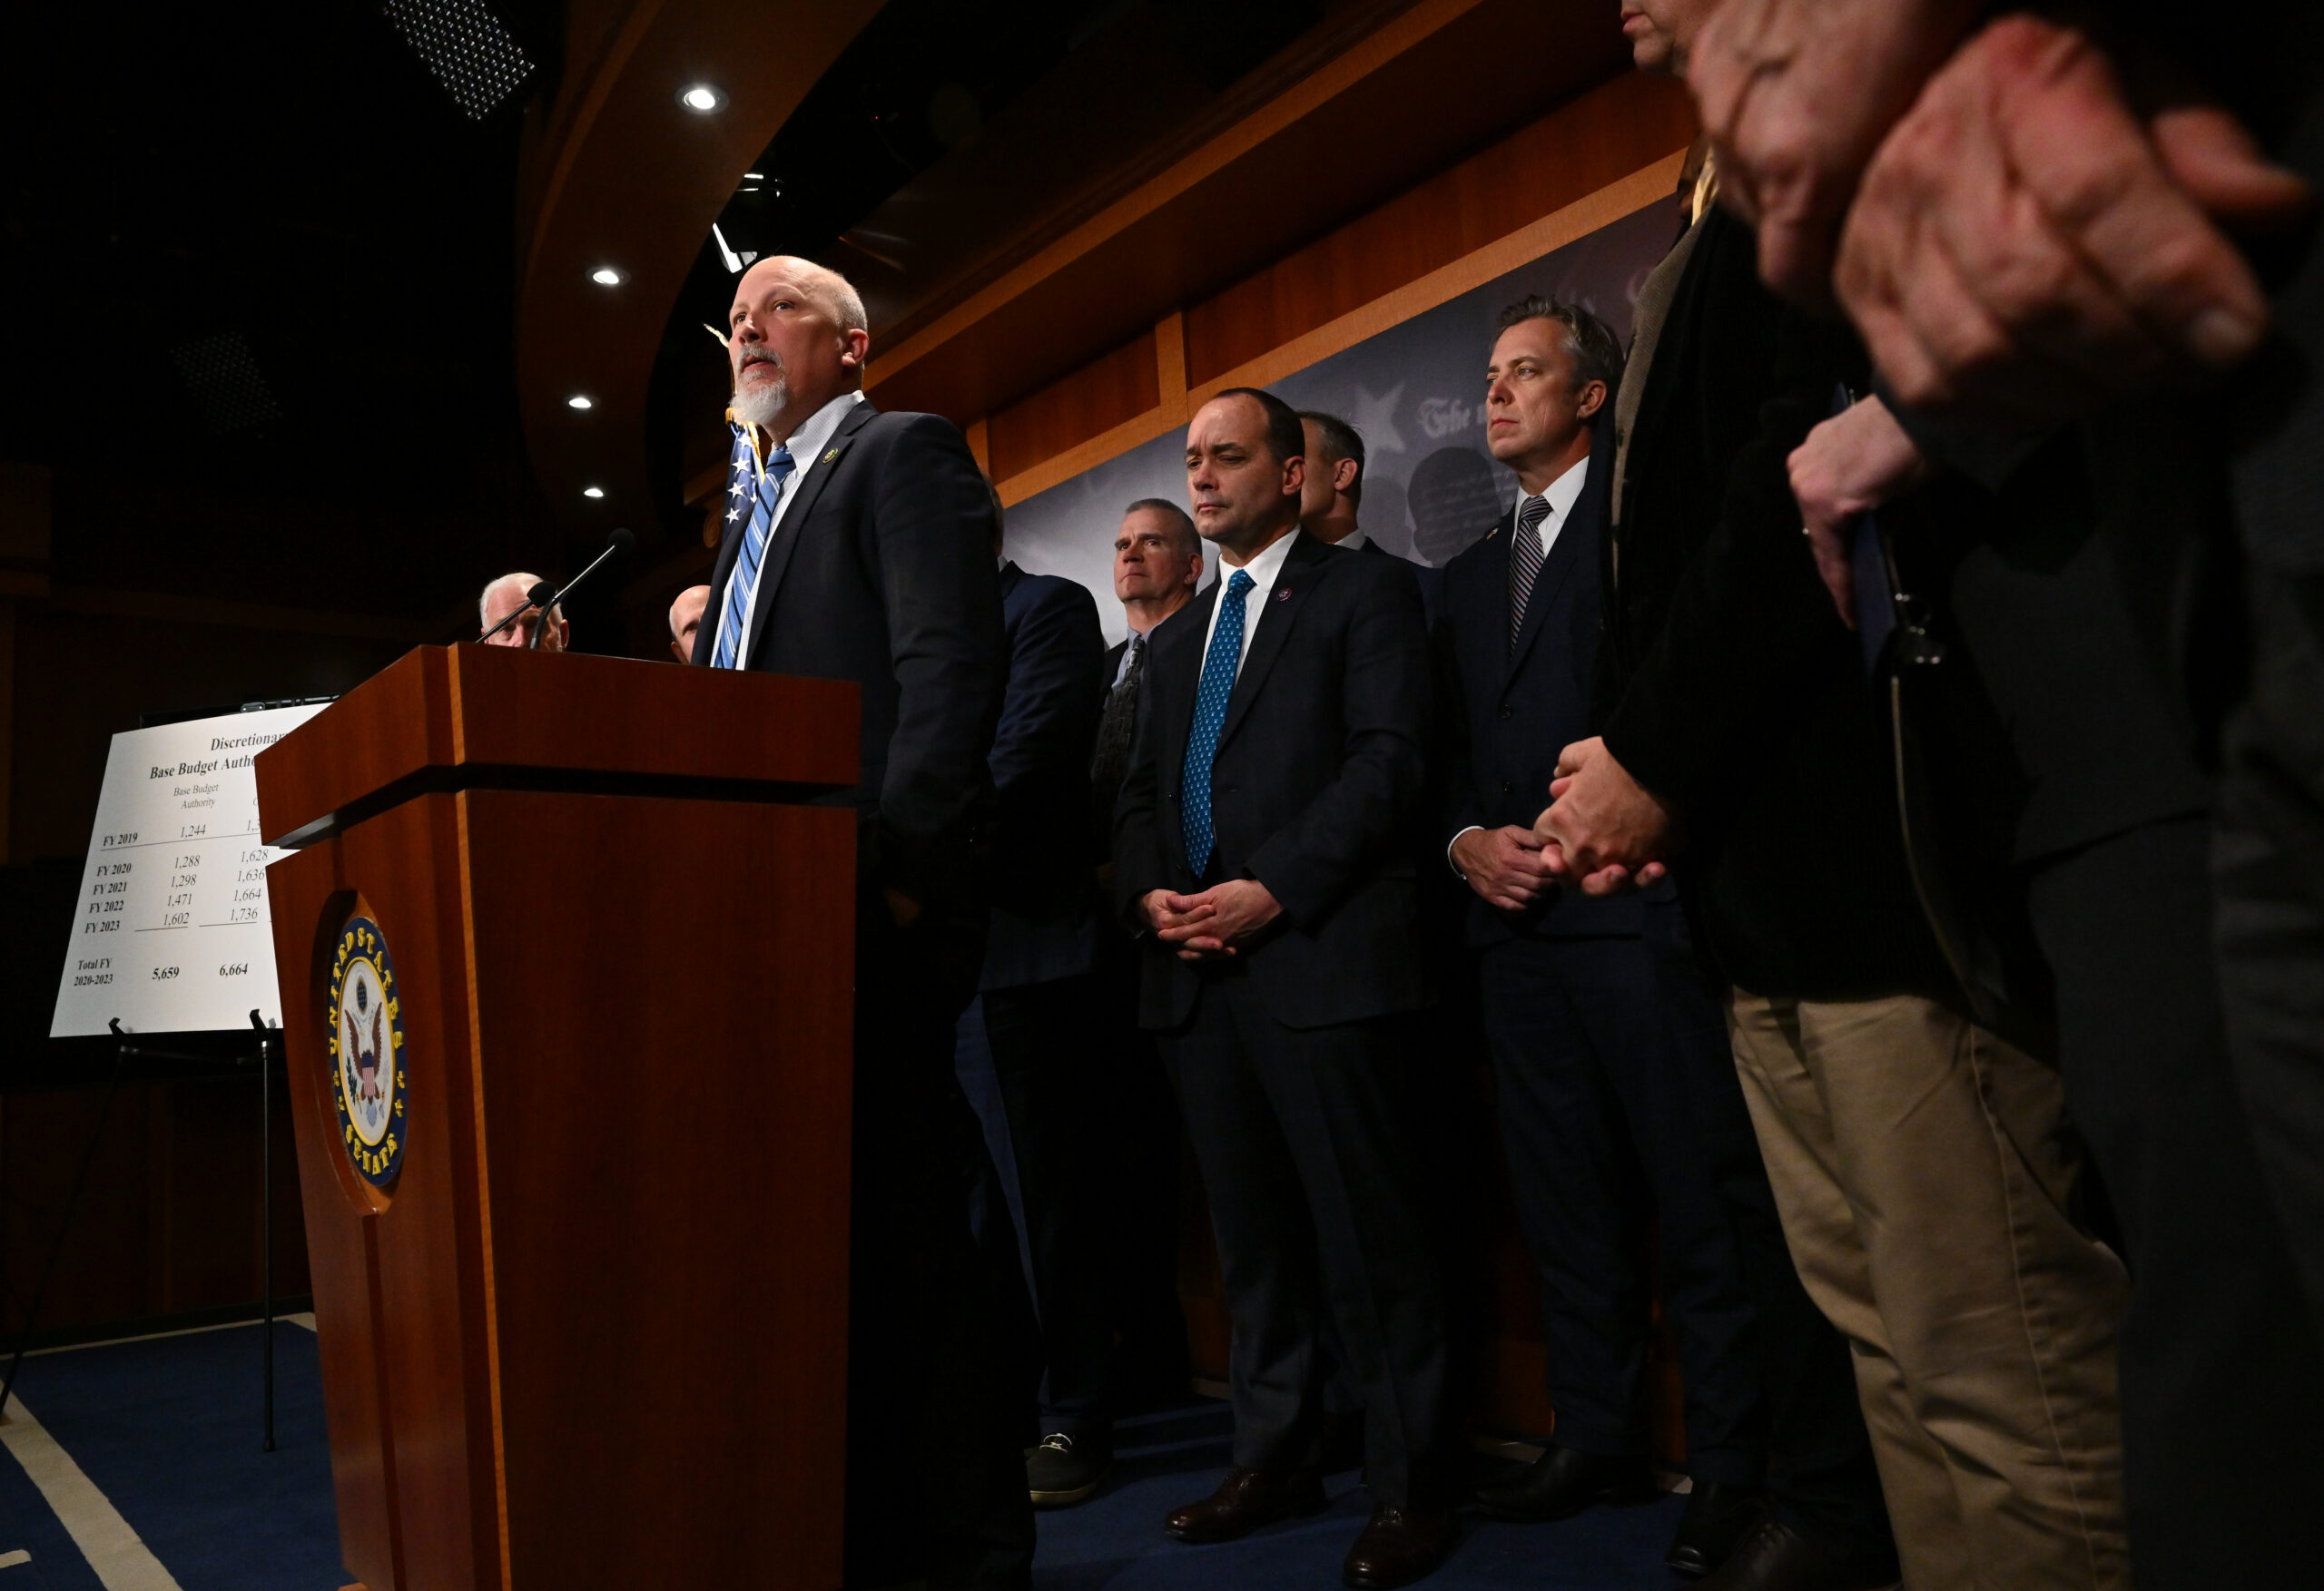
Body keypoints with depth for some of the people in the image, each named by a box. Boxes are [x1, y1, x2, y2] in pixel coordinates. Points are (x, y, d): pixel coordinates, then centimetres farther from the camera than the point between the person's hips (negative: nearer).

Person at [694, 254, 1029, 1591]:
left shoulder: (906, 453, 1)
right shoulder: (762, 501, 27)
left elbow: (951, 666, -13)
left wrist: (900, 865, -21)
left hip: (876, 913, -9)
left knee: (904, 1216, -5)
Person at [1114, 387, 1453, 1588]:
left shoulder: (1362, 593, 4)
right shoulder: (1177, 638, 24)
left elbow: (1388, 759, -9)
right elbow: (1141, 791, 20)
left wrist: (1273, 890, -16)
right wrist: (1151, 893, 0)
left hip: (1320, 955, -6)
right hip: (1195, 968, 7)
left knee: (1367, 1232, -3)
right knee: (1249, 1231, 12)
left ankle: (1409, 1486, 9)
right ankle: (1273, 1456, 24)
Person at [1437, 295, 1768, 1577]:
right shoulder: (1471, 576, 22)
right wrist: (1467, 839, 2)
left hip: (1637, 899, -6)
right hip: (1515, 920, 7)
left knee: (1697, 1196, -2)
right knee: (1565, 1204, 12)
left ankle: (1731, 1467, 10)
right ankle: (1596, 1437, 23)